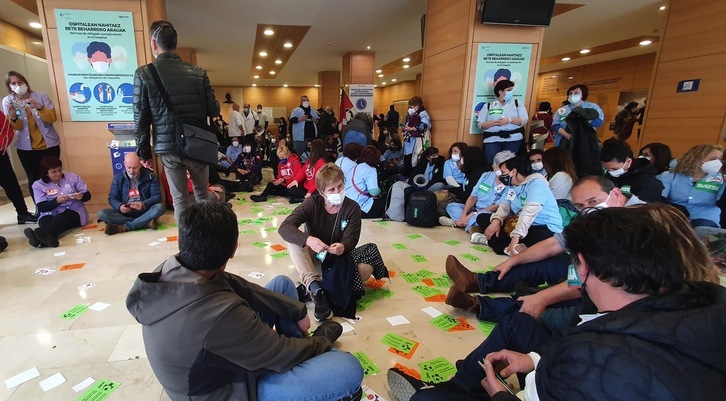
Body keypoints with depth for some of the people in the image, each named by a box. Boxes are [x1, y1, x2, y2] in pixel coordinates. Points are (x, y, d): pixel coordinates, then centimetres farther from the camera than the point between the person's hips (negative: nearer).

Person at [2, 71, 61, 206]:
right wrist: (13, 117, -23)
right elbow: (15, 127, -3)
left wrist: (40, 108, -25)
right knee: (33, 179, 3)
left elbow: (53, 118, -9)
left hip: (49, 145, -1)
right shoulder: (7, 101, 0)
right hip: (26, 148, 1)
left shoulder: (41, 96, -3)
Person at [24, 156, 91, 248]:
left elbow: (88, 195, 7)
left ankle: (42, 236, -61)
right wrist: (57, 201, -22)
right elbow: (41, 208, -3)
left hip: (74, 212, -1)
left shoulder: (73, 177, 7)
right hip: (50, 215, 1)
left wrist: (82, 196, -18)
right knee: (44, 221, -34)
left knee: (60, 219, -35)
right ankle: (46, 238, -65)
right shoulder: (38, 185, 6)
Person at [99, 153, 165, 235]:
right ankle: (146, 223, -29)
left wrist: (144, 204, -27)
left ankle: (123, 227, -27)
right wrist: (120, 206, -21)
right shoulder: (118, 178, 4)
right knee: (102, 213, -23)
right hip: (125, 212, 2)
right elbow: (112, 198, 3)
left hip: (144, 212, -2)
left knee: (160, 207, -32)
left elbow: (157, 196, -7)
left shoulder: (149, 176, -1)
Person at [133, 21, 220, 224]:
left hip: (167, 147, -1)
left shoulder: (144, 74, -3)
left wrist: (144, 152, 6)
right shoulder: (198, 73, -1)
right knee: (202, 193, 16)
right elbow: (214, 110, 0)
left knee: (179, 198, 8)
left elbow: (141, 118, -3)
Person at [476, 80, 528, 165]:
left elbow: (524, 120, 2)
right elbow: (480, 124, 3)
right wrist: (494, 123, -14)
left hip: (513, 139, 1)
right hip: (492, 140, -1)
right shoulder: (488, 106, 9)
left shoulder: (517, 103, 12)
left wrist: (509, 120, -13)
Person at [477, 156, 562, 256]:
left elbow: (529, 212, -27)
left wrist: (516, 236, -35)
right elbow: (505, 205, 5)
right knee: (482, 218, -2)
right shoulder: (513, 186, 14)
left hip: (545, 229, -8)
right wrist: (496, 221, -17)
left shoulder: (536, 182, -14)